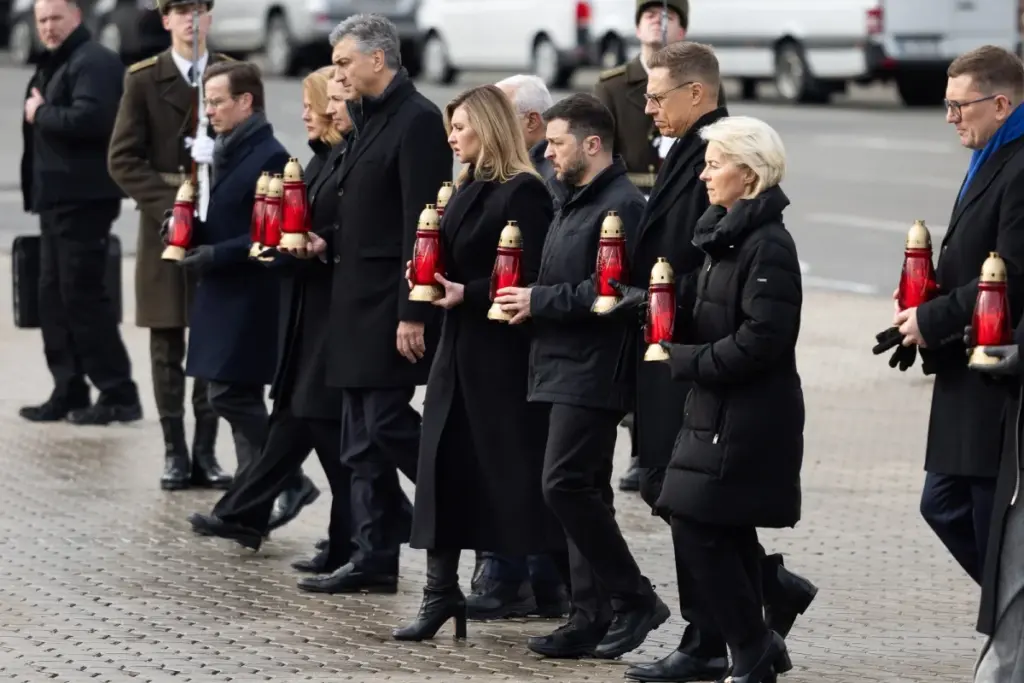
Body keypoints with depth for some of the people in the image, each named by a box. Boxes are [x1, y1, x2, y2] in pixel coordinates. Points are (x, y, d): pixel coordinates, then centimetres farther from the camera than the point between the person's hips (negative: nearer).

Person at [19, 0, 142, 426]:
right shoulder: (52, 65, 19)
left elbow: (89, 118, -28)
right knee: (54, 297, 11)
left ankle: (119, 395, -4)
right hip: (57, 199, 10)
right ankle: (69, 392, 16)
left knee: (83, 296, -8)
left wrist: (40, 113, -15)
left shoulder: (94, 62, -13)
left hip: (84, 199, -10)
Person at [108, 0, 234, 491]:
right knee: (167, 344, 1)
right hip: (164, 225, -1)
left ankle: (206, 451, 7)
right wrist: (168, 203, -13)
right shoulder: (144, 79, 2)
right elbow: (123, 159, -2)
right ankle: (175, 452, 7)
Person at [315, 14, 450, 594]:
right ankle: (375, 558, 12)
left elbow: (420, 222, -19)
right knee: (362, 438, 9)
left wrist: (412, 314, -22)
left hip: (391, 306, -10)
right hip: (358, 303, 10)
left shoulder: (417, 120, -14)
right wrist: (330, 245, 8)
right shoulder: (370, 119, 15)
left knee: (387, 424, -9)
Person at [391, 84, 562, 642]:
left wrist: (467, 294, -21)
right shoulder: (469, 189, 14)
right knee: (444, 466, 5)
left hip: (503, 355, -9)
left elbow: (530, 280, -18)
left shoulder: (522, 193, -12)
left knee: (515, 473, -3)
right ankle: (441, 594, 8)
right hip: (460, 349, 9)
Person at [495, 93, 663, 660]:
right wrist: (529, 299, 9)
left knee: (566, 485, -14)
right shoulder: (577, 204, 18)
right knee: (581, 491, 9)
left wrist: (539, 301, -16)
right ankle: (592, 617, 12)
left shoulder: (621, 206, -14)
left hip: (594, 373, -10)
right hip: (566, 368, 10)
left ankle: (634, 598, -5)